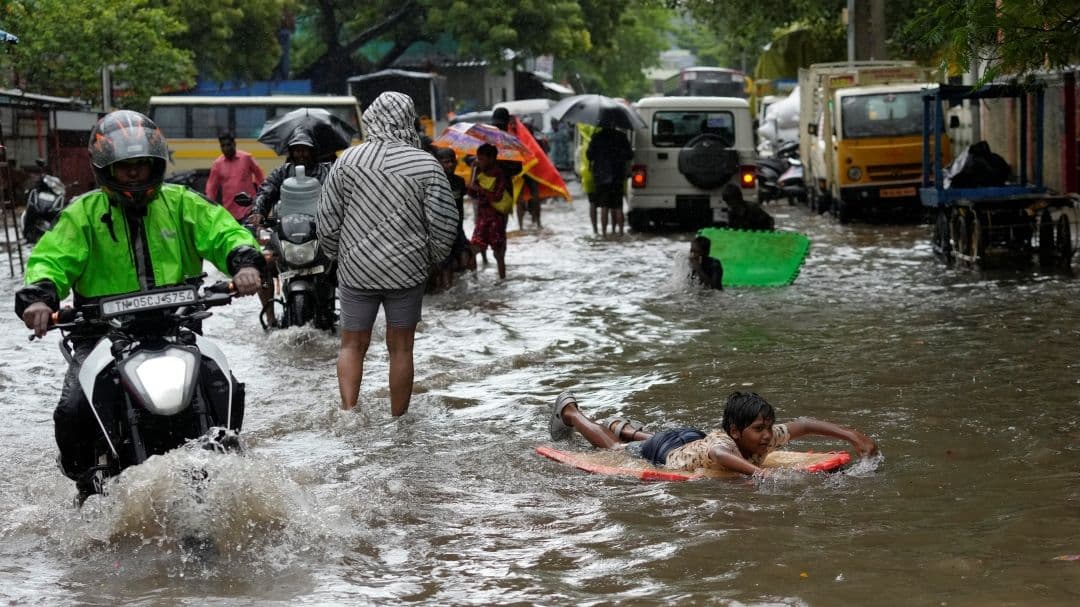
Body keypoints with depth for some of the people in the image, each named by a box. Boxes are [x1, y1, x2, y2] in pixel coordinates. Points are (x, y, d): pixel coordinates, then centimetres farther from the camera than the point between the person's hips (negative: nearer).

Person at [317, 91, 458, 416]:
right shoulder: (426, 165, -7)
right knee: (401, 347, 10)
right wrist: (432, 257, 11)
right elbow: (444, 225, -8)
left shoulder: (349, 160, -4)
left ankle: (349, 412, 0)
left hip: (356, 270, 1)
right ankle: (398, 421, 15)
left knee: (352, 344, 14)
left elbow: (327, 220, 0)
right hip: (407, 272, -1)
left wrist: (336, 254, 17)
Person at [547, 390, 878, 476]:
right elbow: (717, 454, -72)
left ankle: (626, 428, 67)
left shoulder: (765, 438, -30)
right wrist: (758, 471, -86)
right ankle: (569, 411, 49)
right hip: (663, 454, -5)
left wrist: (853, 436, -36)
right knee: (613, 447, 25)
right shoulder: (722, 443, -48)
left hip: (690, 439, 5)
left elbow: (804, 425, -25)